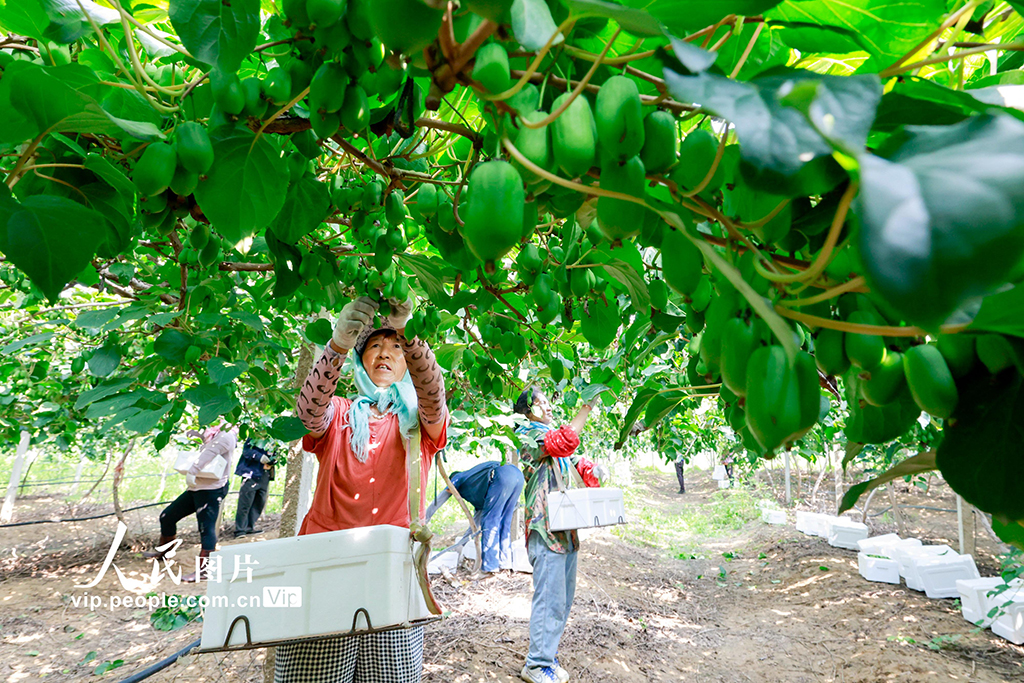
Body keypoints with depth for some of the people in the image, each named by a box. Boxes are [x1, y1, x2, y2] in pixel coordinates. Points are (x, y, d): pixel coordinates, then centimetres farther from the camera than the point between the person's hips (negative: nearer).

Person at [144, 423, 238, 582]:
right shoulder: (213, 434, 17)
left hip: (212, 490, -11)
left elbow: (210, 452, -25)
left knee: (206, 528, -11)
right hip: (196, 488, 11)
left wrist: (192, 471, -32)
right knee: (167, 516, 18)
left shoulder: (226, 436, -14)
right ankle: (162, 552, 37)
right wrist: (196, 434, 13)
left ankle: (202, 570, -6)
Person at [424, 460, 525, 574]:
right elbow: (480, 511, 45)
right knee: (503, 523, 15)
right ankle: (504, 563, 16)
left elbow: (438, 501, 27)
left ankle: (490, 567, -1)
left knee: (490, 522, -1)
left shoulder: (459, 477, 26)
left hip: (503, 476, -8)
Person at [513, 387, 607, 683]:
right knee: (550, 600, -7)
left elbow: (576, 461, 21)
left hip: (566, 529, 9)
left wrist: (594, 470, -1)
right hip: (545, 529, -9)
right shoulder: (529, 435, -8)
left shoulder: (551, 434, 21)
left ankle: (547, 656, 24)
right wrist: (588, 406, -22)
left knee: (563, 599, 13)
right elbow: (565, 441, -25)